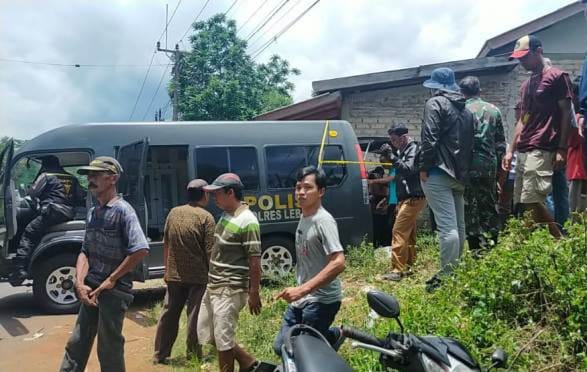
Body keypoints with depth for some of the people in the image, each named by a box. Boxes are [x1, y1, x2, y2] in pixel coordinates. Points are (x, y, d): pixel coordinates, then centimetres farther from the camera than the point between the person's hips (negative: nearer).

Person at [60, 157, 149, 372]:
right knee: (76, 344, 17)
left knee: (109, 349, 6)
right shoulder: (92, 213, 10)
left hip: (114, 290, -7)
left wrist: (111, 280, -17)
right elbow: (85, 252, 9)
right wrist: (81, 283, -8)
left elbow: (141, 250, -24)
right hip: (92, 289, 7)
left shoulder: (122, 210, -14)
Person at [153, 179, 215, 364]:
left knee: (169, 314, 14)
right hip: (198, 276, -5)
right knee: (195, 316, 4)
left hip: (174, 275, 5)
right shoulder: (205, 217, -11)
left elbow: (166, 244, 12)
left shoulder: (174, 213, 5)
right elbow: (210, 251, -12)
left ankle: (160, 354, 21)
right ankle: (193, 355, 12)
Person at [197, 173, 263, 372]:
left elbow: (255, 261, -19)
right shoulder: (226, 215, 8)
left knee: (223, 339, 1)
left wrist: (254, 294, -17)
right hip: (213, 286, 10)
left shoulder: (247, 222, -19)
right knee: (206, 334, 17)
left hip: (230, 290, -10)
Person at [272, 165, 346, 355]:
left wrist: (302, 290, -31)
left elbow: (339, 263, -29)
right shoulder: (304, 217, 8)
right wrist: (299, 291, 19)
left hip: (321, 300, -9)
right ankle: (332, 335, 28)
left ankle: (333, 336, 24)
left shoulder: (323, 221, -19)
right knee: (281, 347, 13)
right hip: (301, 299, 9)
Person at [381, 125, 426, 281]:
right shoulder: (404, 151, 19)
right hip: (407, 198, 10)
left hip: (413, 198, -10)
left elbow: (409, 169, -24)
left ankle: (398, 270, -17)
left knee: (399, 231, -15)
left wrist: (392, 157, -23)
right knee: (408, 234, 13)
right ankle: (407, 266, 20)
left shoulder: (414, 149, -8)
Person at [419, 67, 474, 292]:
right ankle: (454, 270, 22)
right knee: (458, 225, 12)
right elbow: (470, 142, 20)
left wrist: (424, 167, -9)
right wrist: (463, 170, 20)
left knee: (447, 226, -12)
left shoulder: (435, 103, -3)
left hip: (439, 172, -9)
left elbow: (429, 138, -14)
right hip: (460, 174, 9)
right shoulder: (466, 110, 22)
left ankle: (447, 275, -12)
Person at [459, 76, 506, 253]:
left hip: (467, 165, -4)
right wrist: (500, 166, 15)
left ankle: (478, 251, 2)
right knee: (489, 207, 13)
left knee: (470, 209, 2)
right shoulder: (494, 110, 9)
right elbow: (501, 143, 9)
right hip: (489, 165, 4)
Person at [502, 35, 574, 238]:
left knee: (532, 202, -15)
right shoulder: (526, 85, 22)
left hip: (541, 150, -8)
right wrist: (511, 150, 16)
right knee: (523, 204, 5)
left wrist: (562, 149, -13)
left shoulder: (557, 76, -1)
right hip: (523, 152, 8)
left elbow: (566, 114, -6)